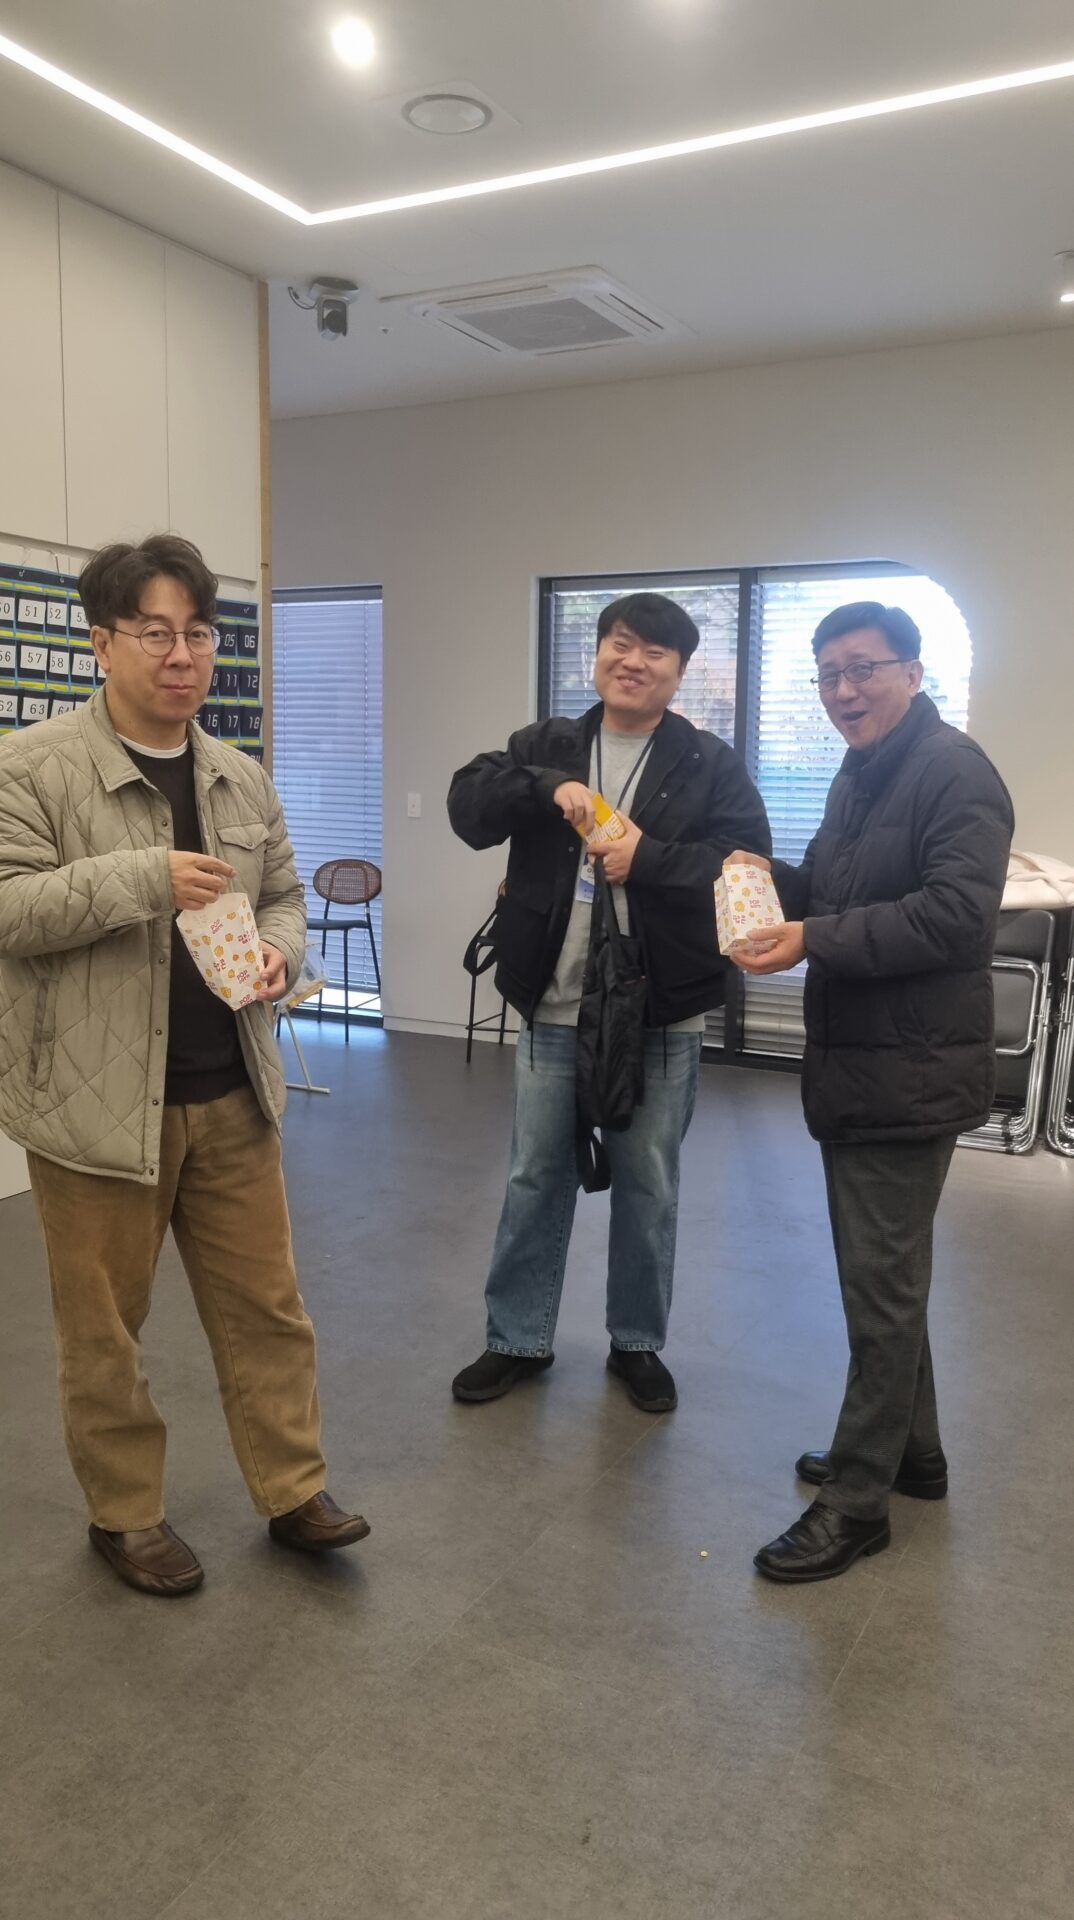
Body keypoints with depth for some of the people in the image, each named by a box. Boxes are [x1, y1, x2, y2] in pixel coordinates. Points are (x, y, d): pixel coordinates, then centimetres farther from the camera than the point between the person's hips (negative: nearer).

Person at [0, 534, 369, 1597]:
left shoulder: (242, 780, 8)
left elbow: (284, 894, 17)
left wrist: (277, 949, -6)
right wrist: (142, 877, -24)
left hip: (230, 1097, 5)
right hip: (95, 1102, -4)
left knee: (265, 1305, 13)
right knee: (104, 1325, 11)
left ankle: (294, 1489, 29)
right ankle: (124, 1512, 30)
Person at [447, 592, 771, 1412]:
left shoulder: (711, 763, -1)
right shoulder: (547, 745, 6)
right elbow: (469, 805, -6)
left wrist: (649, 858, -22)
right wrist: (547, 788, -21)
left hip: (662, 1012, -1)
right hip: (553, 1007, 2)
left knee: (648, 1184, 12)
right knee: (536, 1176, 12)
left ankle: (638, 1342, 31)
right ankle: (518, 1338, 28)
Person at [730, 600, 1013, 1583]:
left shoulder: (954, 771, -14)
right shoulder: (859, 774, 16)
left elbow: (957, 912, -25)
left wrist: (816, 941, -27)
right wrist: (773, 881, 4)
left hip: (910, 1072, -10)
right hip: (855, 1063, 10)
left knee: (881, 1285, -2)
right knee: (885, 1273, 19)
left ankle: (858, 1500, 11)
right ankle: (912, 1450, 35)